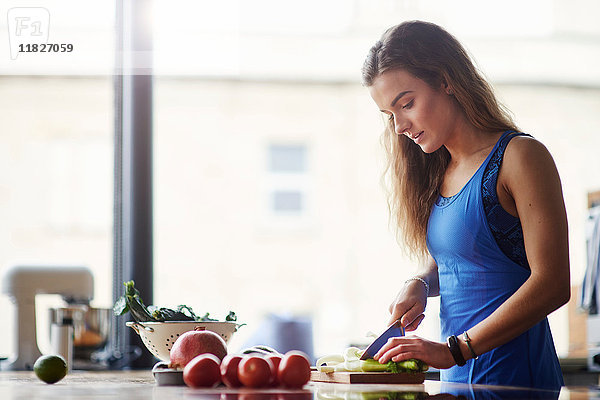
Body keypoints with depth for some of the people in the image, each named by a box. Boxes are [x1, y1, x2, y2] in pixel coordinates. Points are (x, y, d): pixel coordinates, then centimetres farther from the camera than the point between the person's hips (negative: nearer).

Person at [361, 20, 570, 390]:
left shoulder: (521, 156, -12)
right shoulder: (439, 172, 11)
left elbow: (551, 284, -19)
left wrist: (454, 349, -22)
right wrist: (419, 285, -1)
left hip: (514, 372, -7)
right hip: (458, 378, 7)